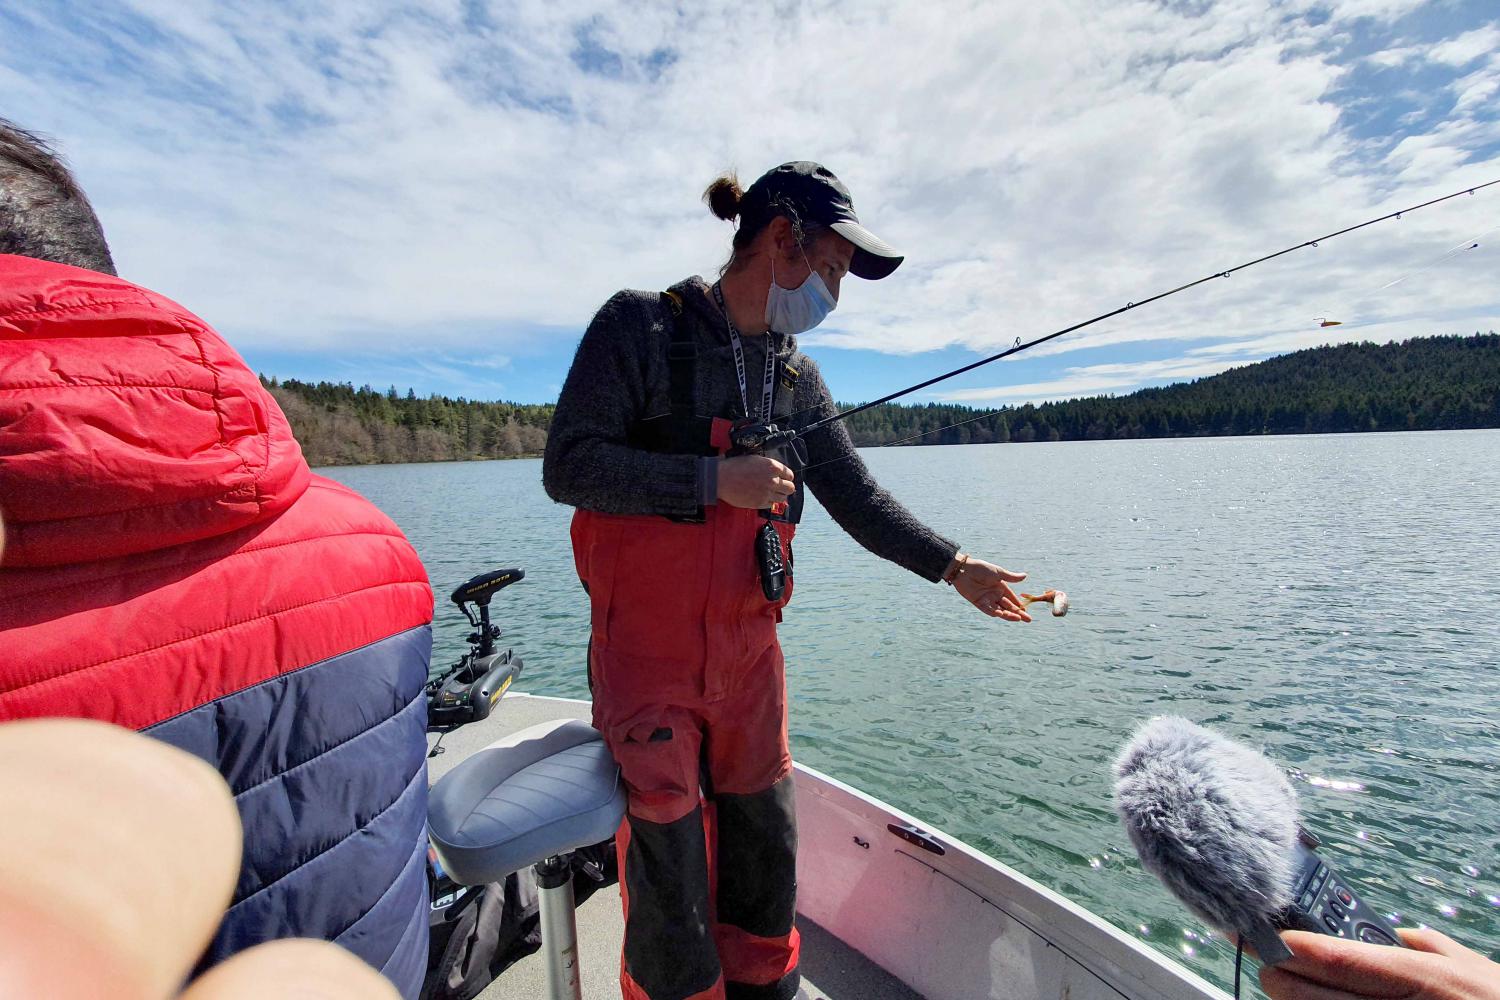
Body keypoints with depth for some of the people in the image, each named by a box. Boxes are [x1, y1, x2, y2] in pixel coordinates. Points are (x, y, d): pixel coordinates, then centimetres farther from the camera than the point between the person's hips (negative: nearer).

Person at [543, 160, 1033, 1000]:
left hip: (748, 648, 5)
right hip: (647, 651, -5)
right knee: (667, 863, 5)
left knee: (765, 843, 17)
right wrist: (714, 480, -21)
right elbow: (568, 467, -14)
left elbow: (856, 495, 10)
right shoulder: (642, 326, -8)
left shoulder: (798, 375, 8)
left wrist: (954, 566, 7)